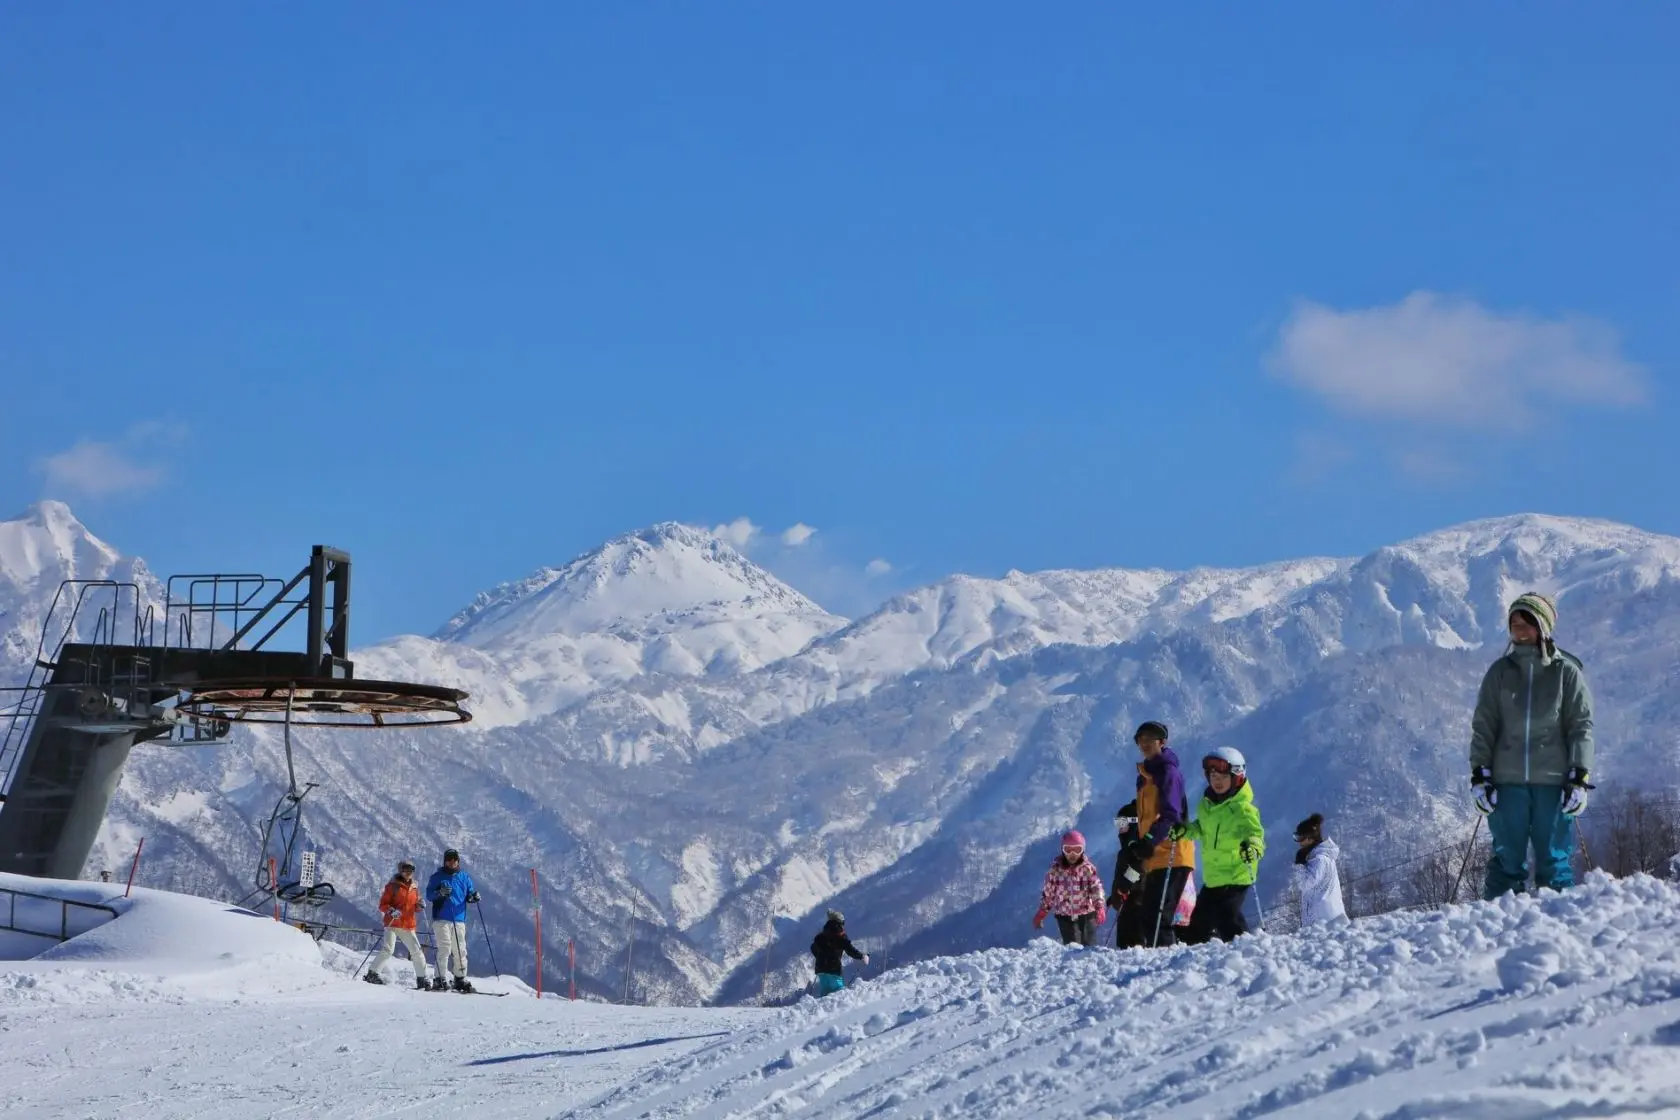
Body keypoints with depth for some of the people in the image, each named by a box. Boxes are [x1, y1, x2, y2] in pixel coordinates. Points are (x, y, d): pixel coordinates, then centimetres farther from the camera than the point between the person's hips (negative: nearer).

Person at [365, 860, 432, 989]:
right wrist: (392, 911, -22)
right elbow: (382, 905, -4)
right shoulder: (393, 886, 0)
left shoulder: (414, 887, 14)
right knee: (388, 950, -17)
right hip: (392, 924, -5)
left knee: (417, 952, 1)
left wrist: (420, 906, 0)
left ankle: (421, 979, 9)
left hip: (408, 926, 5)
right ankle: (372, 974, -9)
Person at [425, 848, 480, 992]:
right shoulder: (438, 876, 3)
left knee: (460, 950, 6)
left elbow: (469, 895, 17)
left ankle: (460, 980, 13)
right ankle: (440, 980, -10)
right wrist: (440, 893, -21)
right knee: (445, 948, -12)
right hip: (441, 918, -4)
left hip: (459, 919, 4)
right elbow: (429, 894, -1)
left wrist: (473, 897, -6)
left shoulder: (464, 877, 13)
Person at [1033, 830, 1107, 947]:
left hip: (1087, 914, 0)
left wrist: (1100, 907, -24)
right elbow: (1048, 893, 11)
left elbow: (1096, 889, -9)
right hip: (1065, 916, 0)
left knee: (1089, 946, 3)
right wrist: (1041, 913, 11)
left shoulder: (1088, 868, -1)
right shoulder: (1055, 870, 3)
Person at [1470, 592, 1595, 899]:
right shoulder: (1500, 672, 10)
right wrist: (1480, 774, 0)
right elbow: (1483, 726, 9)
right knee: (1507, 860, 1)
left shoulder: (1566, 672, 5)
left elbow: (1581, 727, 3)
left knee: (1554, 860, 0)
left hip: (1553, 782, -1)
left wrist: (1579, 777, -5)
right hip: (1508, 782, 1)